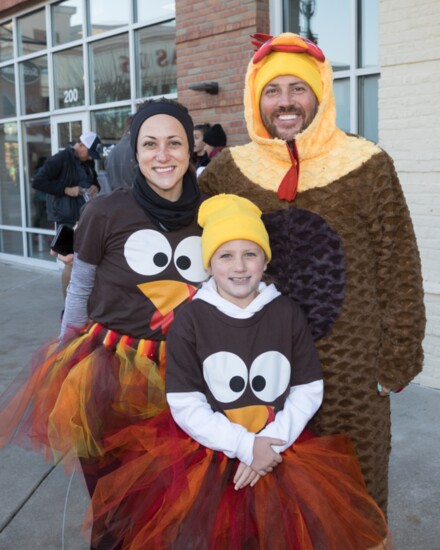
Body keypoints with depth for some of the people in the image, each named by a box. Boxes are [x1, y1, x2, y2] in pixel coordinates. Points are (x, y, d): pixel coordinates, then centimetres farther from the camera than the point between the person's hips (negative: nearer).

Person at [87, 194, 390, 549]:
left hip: (279, 446, 2)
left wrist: (270, 442, -11)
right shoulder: (190, 320, -5)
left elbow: (309, 390, 2)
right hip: (208, 450, -1)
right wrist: (244, 445, -15)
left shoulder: (287, 313, 0)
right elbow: (185, 405, -7)